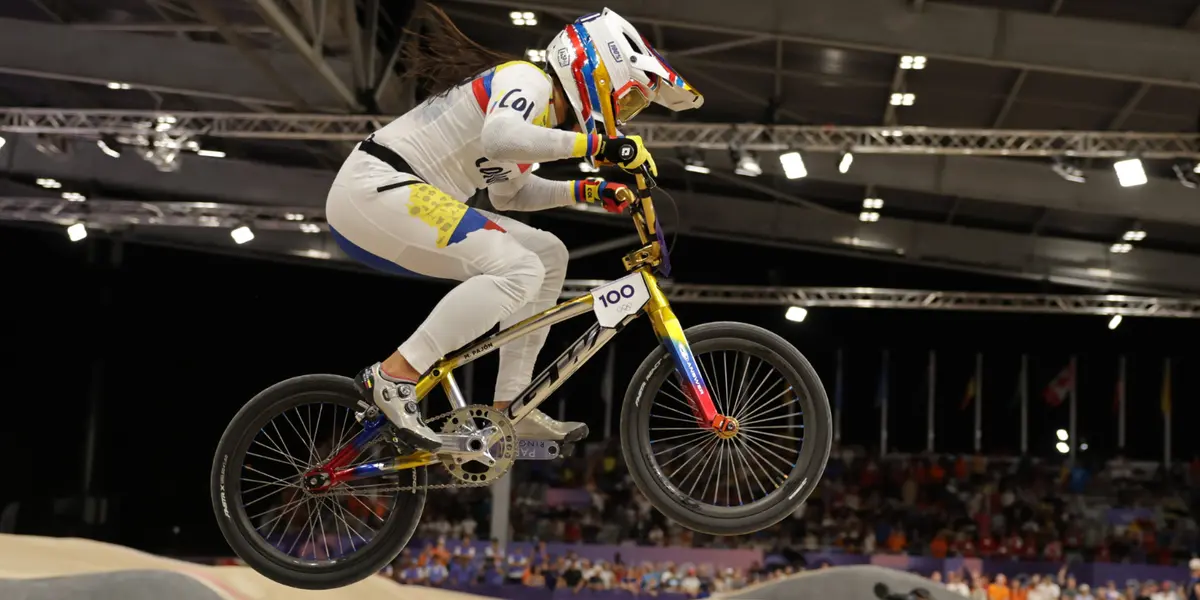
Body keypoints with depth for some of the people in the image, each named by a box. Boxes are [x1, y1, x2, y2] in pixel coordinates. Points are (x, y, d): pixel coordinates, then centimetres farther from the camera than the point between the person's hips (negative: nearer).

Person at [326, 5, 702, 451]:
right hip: (374, 188, -10)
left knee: (548, 256, 9)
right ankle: (393, 376, -20)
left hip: (391, 196, 10)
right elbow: (501, 137, -33)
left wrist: (586, 191, 17)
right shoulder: (528, 80, -11)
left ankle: (509, 408, 8)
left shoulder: (544, 108, 18)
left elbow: (508, 193, 29)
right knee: (519, 270, -23)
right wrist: (598, 145, -29)